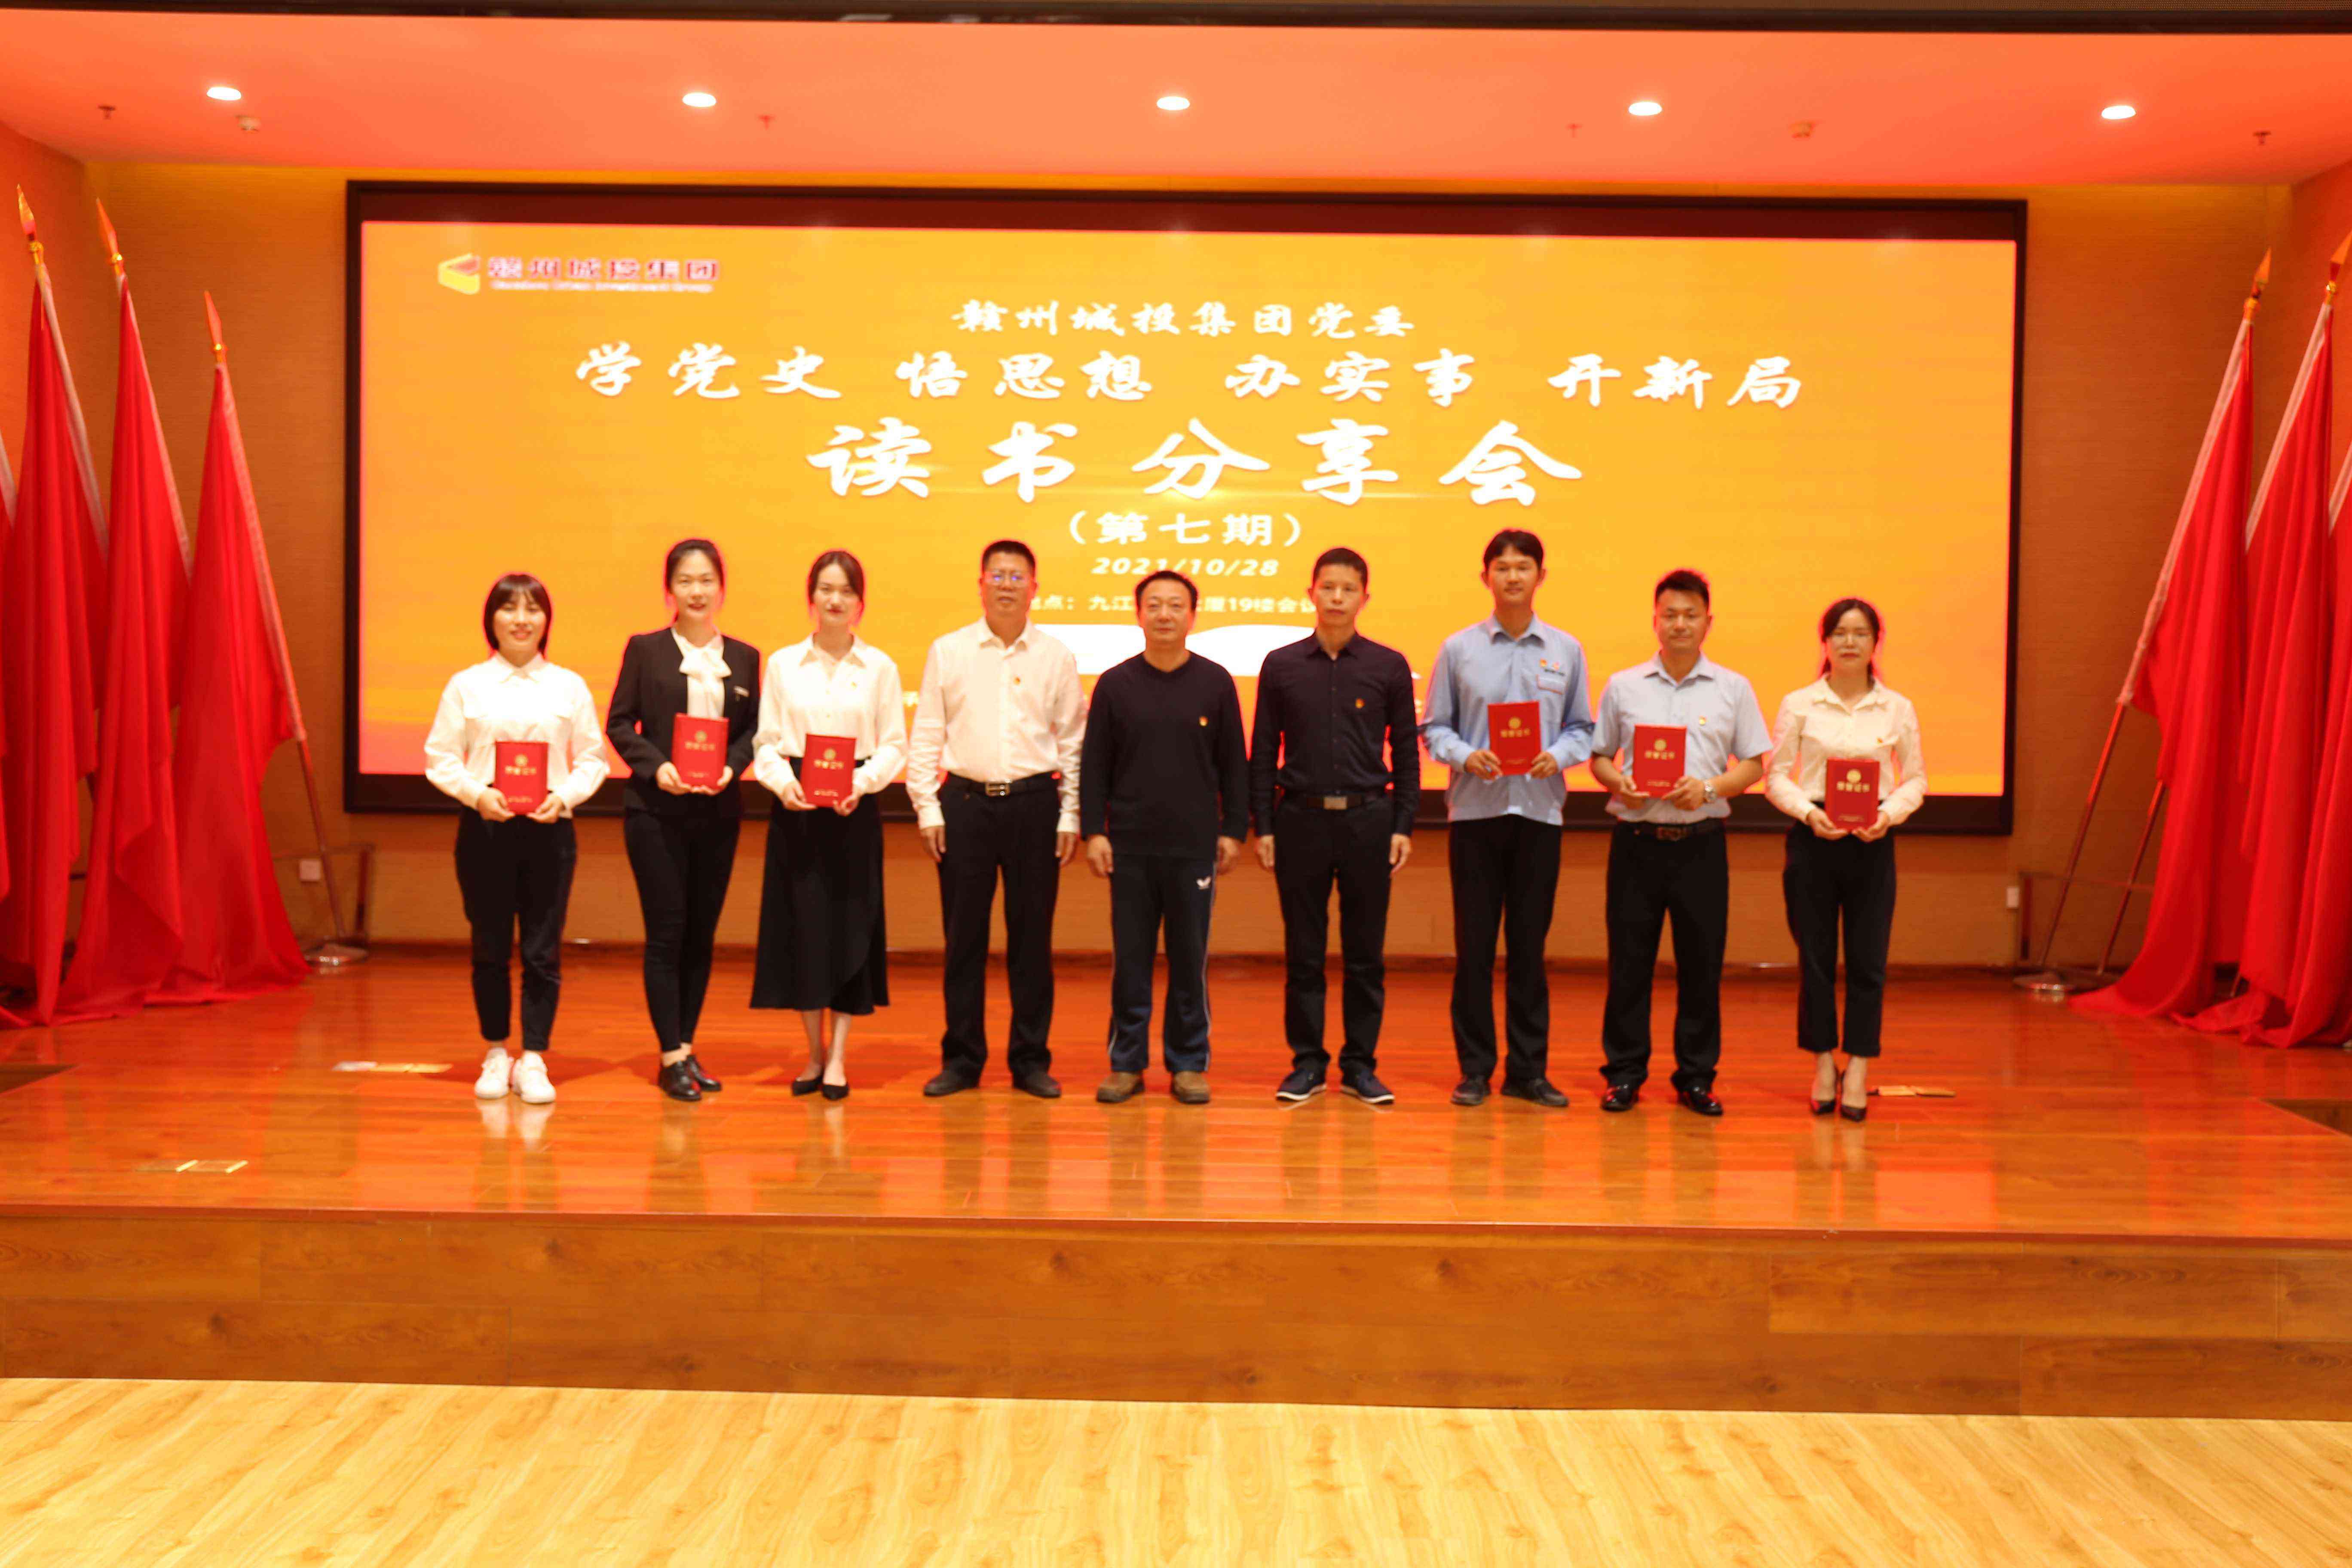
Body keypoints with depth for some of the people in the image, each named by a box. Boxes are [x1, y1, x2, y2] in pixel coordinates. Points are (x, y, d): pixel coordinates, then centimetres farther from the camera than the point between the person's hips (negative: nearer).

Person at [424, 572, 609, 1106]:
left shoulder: (569, 686, 7)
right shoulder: (466, 685, 5)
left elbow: (592, 759, 6)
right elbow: (440, 758, 4)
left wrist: (563, 796, -11)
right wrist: (478, 793, -13)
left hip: (549, 828, 0)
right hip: (484, 827, 0)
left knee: (543, 950, 0)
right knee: (490, 947, 7)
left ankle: (533, 1060, 9)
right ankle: (495, 1055, 21)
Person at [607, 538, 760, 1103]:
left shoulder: (744, 658, 9)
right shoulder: (645, 650, 2)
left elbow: (754, 730, 8)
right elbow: (619, 723, 0)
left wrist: (731, 767, -11)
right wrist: (656, 766, -15)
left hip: (718, 809, 3)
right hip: (656, 808, -3)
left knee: (702, 933, 7)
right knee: (666, 933, -2)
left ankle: (687, 1048, 17)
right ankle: (672, 1057, 2)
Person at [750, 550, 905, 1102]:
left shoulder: (880, 668, 3)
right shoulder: (782, 664, 6)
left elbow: (894, 745, 1)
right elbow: (766, 741, 5)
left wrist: (863, 781, -16)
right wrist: (783, 782, -14)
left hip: (855, 808, -1)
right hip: (797, 807, 1)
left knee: (851, 926, 0)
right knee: (802, 926, 3)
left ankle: (837, 1057, 8)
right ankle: (815, 1053, 16)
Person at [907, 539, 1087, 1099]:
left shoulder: (1056, 657, 5)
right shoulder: (948, 652, 5)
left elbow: (1073, 740, 8)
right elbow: (925, 735, 6)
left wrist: (1071, 816, 3)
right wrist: (927, 808, -1)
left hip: (1035, 802, 0)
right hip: (965, 801, 0)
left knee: (1032, 937, 5)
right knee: (963, 936, 4)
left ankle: (1031, 1060, 15)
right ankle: (961, 1059, 15)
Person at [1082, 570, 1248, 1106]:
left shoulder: (1215, 683, 2)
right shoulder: (1115, 684, 3)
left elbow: (1233, 764, 6)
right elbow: (1095, 765, 5)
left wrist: (1233, 831, 2)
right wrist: (1093, 831, -2)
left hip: (1194, 846, 0)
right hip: (1130, 846, 0)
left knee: (1190, 960, 6)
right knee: (1130, 959, 5)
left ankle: (1188, 1064, 16)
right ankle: (1127, 1062, 16)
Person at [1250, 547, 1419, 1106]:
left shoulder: (1389, 667, 4)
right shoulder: (1281, 666, 4)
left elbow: (1406, 751, 6)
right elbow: (1263, 752, 6)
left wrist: (1403, 825, 0)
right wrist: (1262, 825, 1)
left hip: (1367, 819, 0)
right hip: (1300, 819, 0)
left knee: (1365, 953, 5)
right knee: (1303, 951, 6)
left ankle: (1360, 1065, 15)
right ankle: (1307, 1063, 16)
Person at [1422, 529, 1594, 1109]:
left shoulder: (1566, 650, 9)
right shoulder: (1458, 648, 6)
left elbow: (1581, 727, 10)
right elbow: (1434, 727, 5)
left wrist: (1558, 756, -10)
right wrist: (1466, 756, -13)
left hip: (1539, 811, 1)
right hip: (1475, 810, -1)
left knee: (1530, 945, 5)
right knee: (1474, 945, 2)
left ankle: (1529, 1069, 14)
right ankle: (1475, 1068, 11)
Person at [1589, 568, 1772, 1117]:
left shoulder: (1733, 689, 7)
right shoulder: (1623, 687, 8)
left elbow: (1753, 765, 6)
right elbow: (1599, 757, 11)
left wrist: (1709, 788, -11)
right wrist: (1618, 784, -11)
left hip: (1701, 844, 0)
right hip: (1637, 840, 0)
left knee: (1702, 963, 4)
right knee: (1629, 961, 2)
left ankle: (1697, 1076, 16)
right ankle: (1624, 1072, 13)